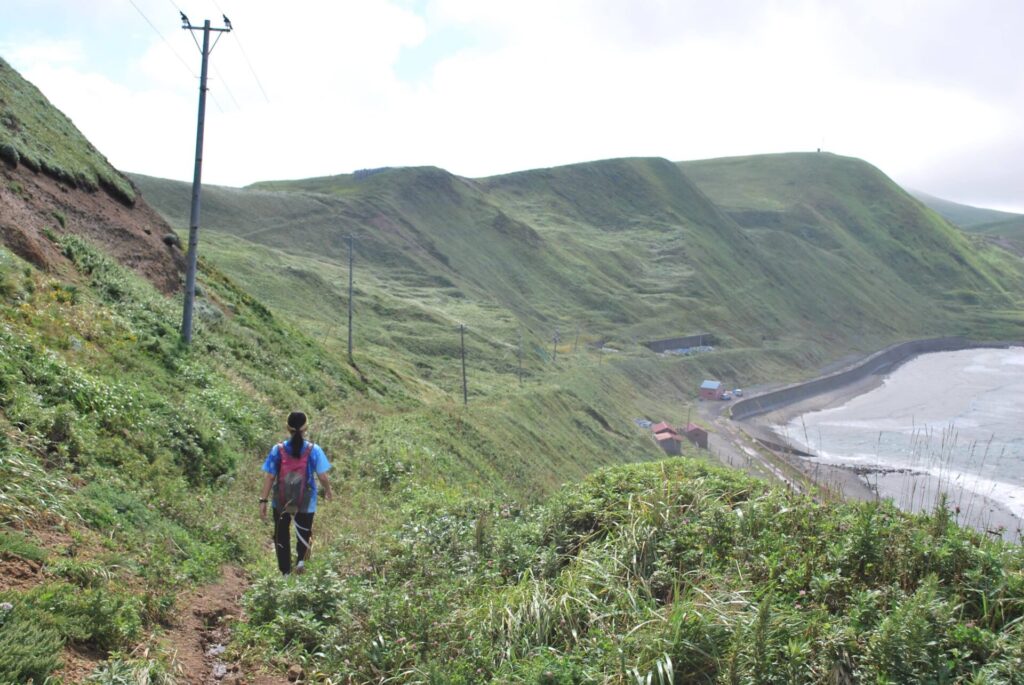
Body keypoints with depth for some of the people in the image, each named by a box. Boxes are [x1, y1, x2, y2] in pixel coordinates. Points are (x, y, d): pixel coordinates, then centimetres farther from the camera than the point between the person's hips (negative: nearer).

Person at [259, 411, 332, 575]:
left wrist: (263, 500, -2)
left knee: (281, 535, 17)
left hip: (281, 501, 1)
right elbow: (322, 477, -9)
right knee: (303, 532, 24)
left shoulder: (278, 450, -9)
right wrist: (328, 491, 11)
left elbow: (269, 477, -8)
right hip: (306, 502, 0)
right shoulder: (313, 450, -12)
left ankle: (285, 572, 19)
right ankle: (301, 559, 2)